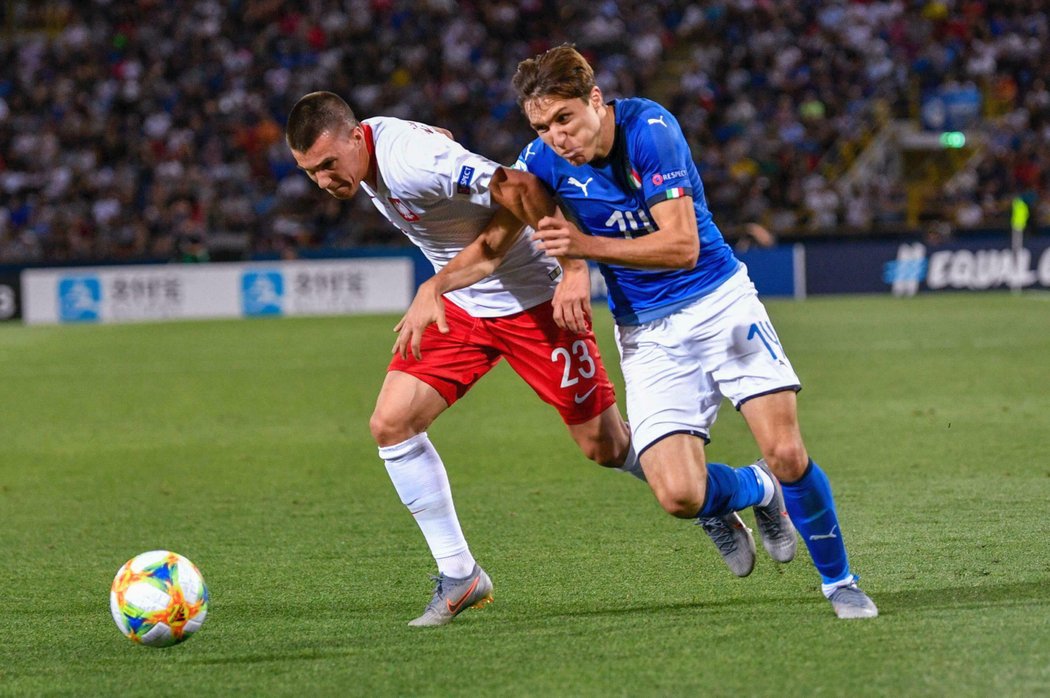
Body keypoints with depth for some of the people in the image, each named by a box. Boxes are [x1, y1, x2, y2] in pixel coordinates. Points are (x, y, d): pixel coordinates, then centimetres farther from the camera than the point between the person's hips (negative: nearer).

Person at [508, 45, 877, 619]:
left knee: (786, 456, -14)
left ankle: (838, 579, 12)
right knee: (679, 496, -16)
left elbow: (682, 245, -26)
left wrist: (587, 245, -32)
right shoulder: (543, 160, -9)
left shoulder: (648, 128, -20)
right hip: (646, 334, 2)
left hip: (721, 304, -2)